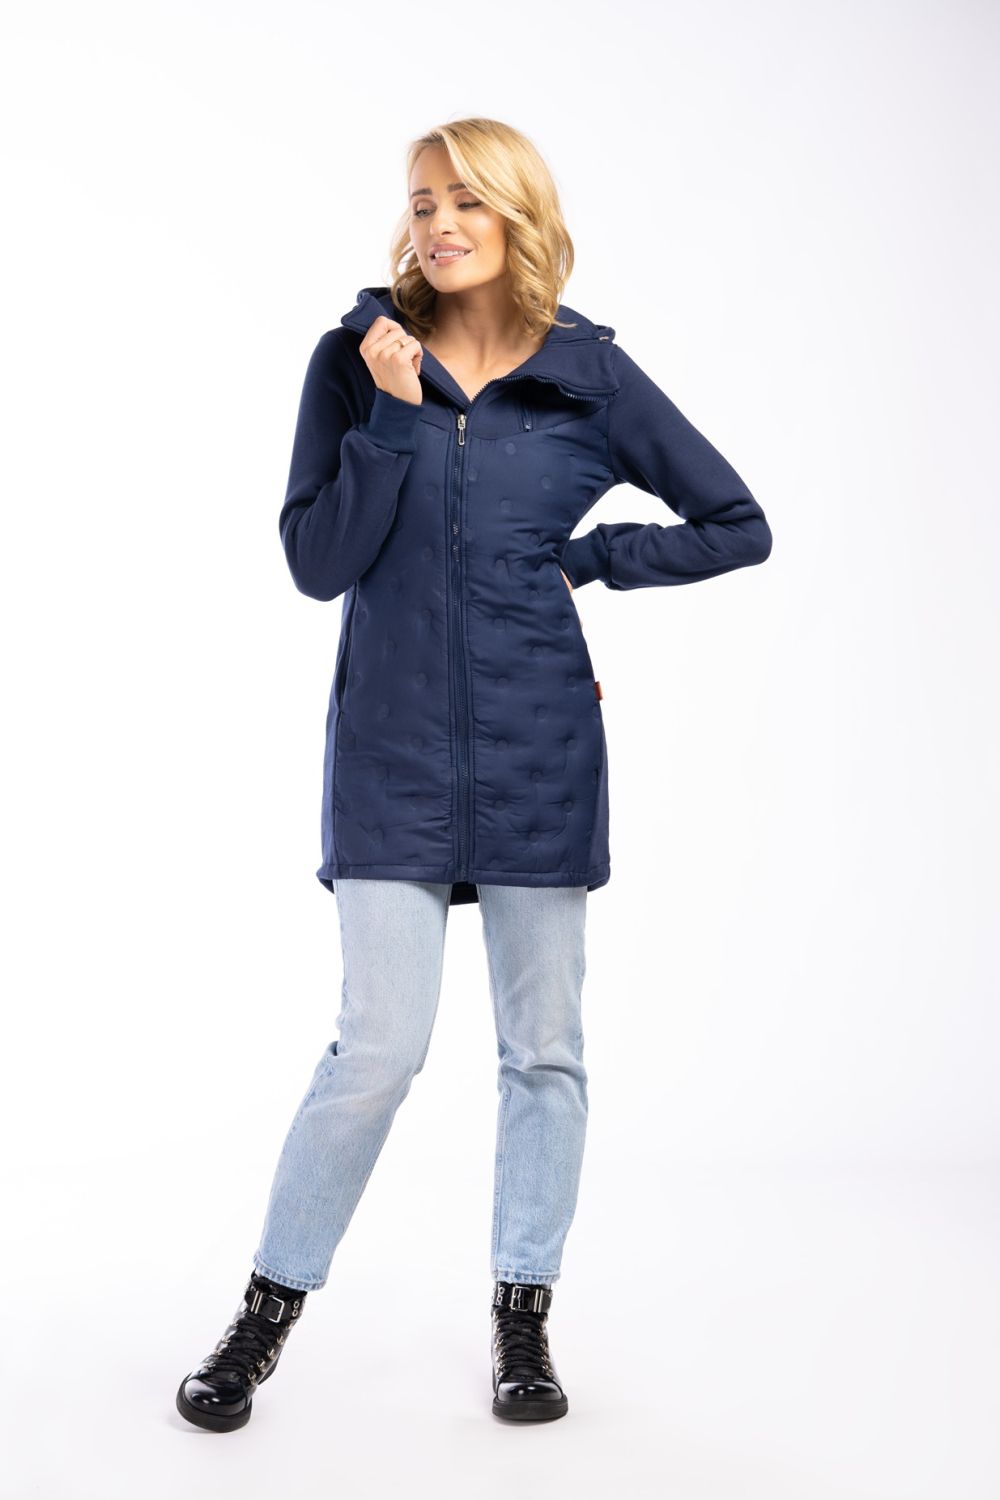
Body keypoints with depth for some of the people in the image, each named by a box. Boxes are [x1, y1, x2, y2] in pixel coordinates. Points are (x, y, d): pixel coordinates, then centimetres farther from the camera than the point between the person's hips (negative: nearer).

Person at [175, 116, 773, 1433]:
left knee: (544, 1046, 8)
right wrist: (390, 413, -13)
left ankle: (524, 1317, 26)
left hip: (539, 750, 1)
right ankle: (268, 1311, 17)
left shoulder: (590, 374, 2)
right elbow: (315, 562, -5)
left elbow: (739, 525, 7)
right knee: (380, 1045, -4)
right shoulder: (358, 358, 2)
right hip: (393, 747, -1)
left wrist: (585, 559, 1)